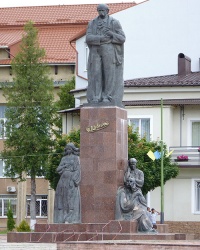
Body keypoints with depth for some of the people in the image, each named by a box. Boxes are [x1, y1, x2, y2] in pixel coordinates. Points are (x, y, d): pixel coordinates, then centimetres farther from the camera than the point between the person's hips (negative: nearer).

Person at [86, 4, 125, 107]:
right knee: (96, 74, -4)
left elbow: (122, 38, -3)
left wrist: (111, 34, -19)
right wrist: (101, 38, -17)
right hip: (96, 52, 3)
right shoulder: (92, 24, 10)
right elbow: (88, 38, -2)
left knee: (109, 74, -6)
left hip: (109, 52, -3)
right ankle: (96, 98, -5)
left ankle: (107, 97, -4)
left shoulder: (114, 23, 1)